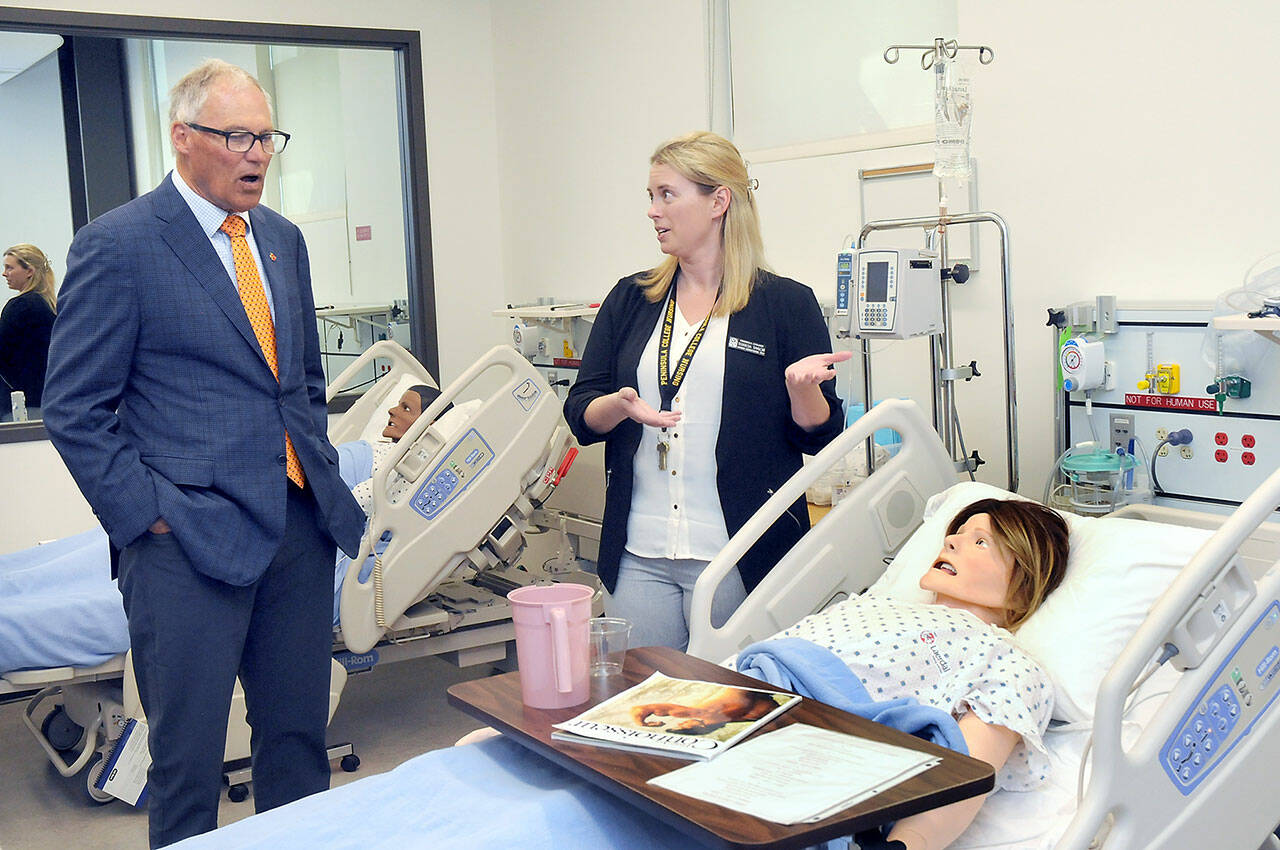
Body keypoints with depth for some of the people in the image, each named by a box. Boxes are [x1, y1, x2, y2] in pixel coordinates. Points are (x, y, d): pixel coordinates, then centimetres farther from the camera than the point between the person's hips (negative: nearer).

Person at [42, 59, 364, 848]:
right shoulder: (118, 244, -7)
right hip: (191, 539, -6)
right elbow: (75, 409, -7)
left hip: (301, 528, 6)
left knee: (300, 740, 14)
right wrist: (145, 513, -12)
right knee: (188, 760, 6)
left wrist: (321, 473, 12)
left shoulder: (283, 239, 13)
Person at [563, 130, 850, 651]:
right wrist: (621, 406, -14)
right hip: (639, 554, 4)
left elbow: (818, 435, 1)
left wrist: (803, 387, -19)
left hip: (740, 556, -3)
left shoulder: (786, 304, 0)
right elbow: (580, 416, 7)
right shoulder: (630, 301, 12)